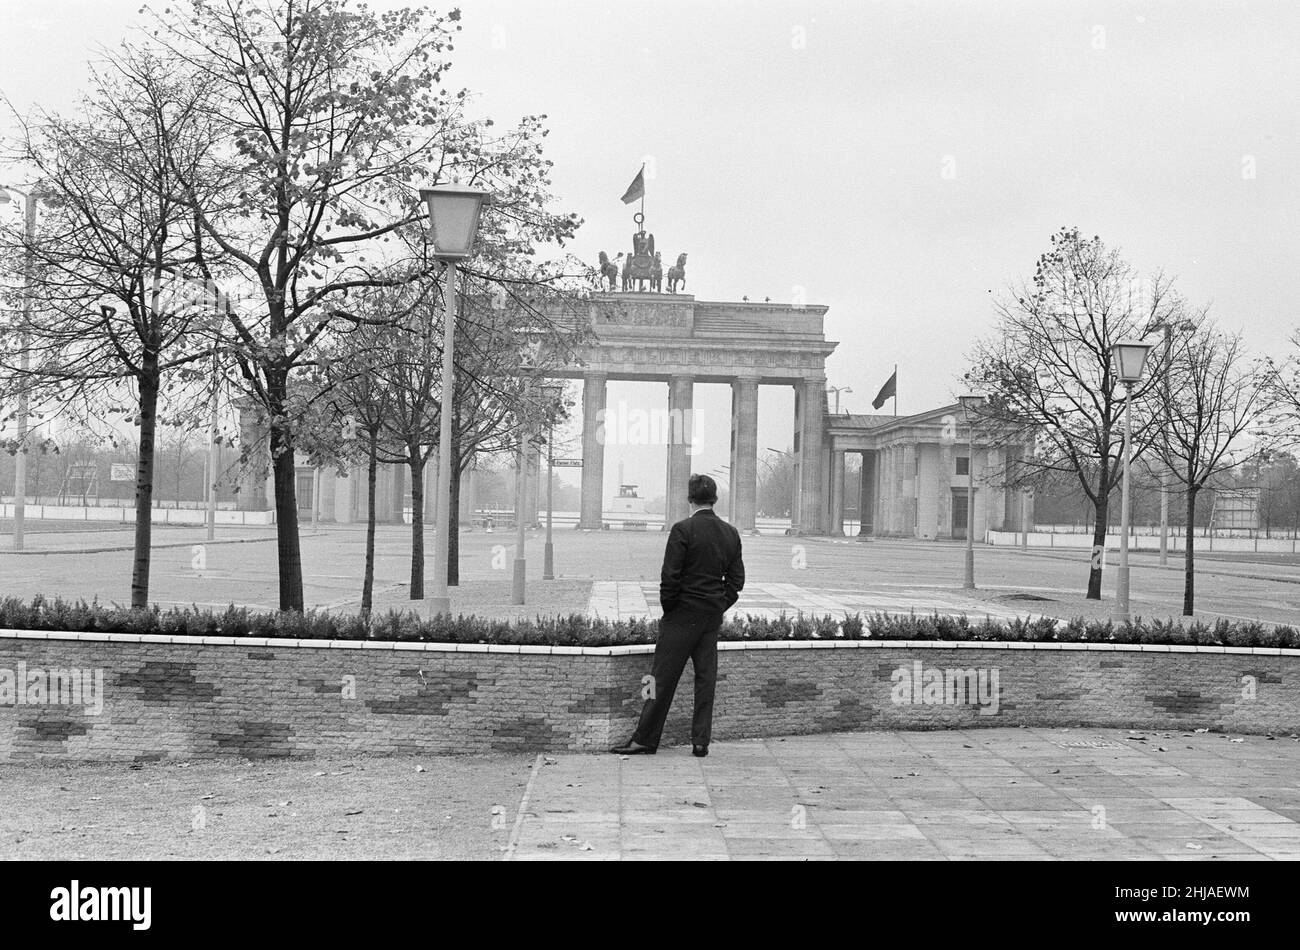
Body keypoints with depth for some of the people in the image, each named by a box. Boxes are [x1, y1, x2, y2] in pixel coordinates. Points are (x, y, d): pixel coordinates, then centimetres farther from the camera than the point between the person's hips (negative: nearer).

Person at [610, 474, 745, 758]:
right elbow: (736, 579, 9)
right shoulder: (731, 534, 6)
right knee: (706, 678, 9)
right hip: (713, 617, 5)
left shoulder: (683, 530, -12)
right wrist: (719, 607, 13)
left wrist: (668, 609, -2)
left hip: (683, 613, -5)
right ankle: (701, 742, 11)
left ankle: (645, 739, 5)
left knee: (664, 677, 0)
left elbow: (670, 576, -14)